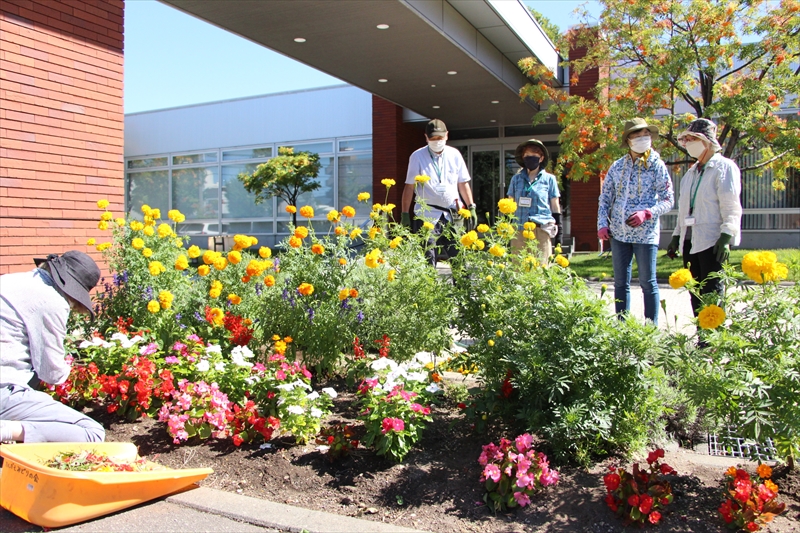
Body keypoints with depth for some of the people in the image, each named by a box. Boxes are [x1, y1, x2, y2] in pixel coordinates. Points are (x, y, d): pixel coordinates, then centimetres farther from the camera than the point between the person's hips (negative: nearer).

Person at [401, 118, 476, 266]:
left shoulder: (454, 154, 8)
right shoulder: (417, 157, 0)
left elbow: (463, 183, 13)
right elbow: (409, 187, 1)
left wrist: (471, 207, 8)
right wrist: (405, 213, -2)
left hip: (453, 214, 2)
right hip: (428, 214, -2)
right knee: (427, 257, -3)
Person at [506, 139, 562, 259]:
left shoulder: (549, 179, 7)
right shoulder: (516, 178, 12)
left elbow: (555, 206, 9)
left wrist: (559, 231, 4)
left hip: (541, 229, -2)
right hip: (519, 230, 2)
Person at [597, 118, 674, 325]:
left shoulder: (657, 166, -1)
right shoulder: (617, 166, 8)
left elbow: (668, 200, -3)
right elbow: (605, 197, 11)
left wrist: (647, 213, -18)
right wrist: (602, 224, 0)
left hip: (645, 233, -3)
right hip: (619, 233, 4)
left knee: (648, 283, 1)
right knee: (620, 283, 9)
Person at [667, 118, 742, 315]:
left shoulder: (724, 167, -3)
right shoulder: (690, 173, 19)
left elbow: (731, 207, -11)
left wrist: (726, 236, -19)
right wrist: (676, 236, 19)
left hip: (712, 241, -7)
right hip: (690, 241, 7)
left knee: (711, 293, -8)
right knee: (695, 293, 8)